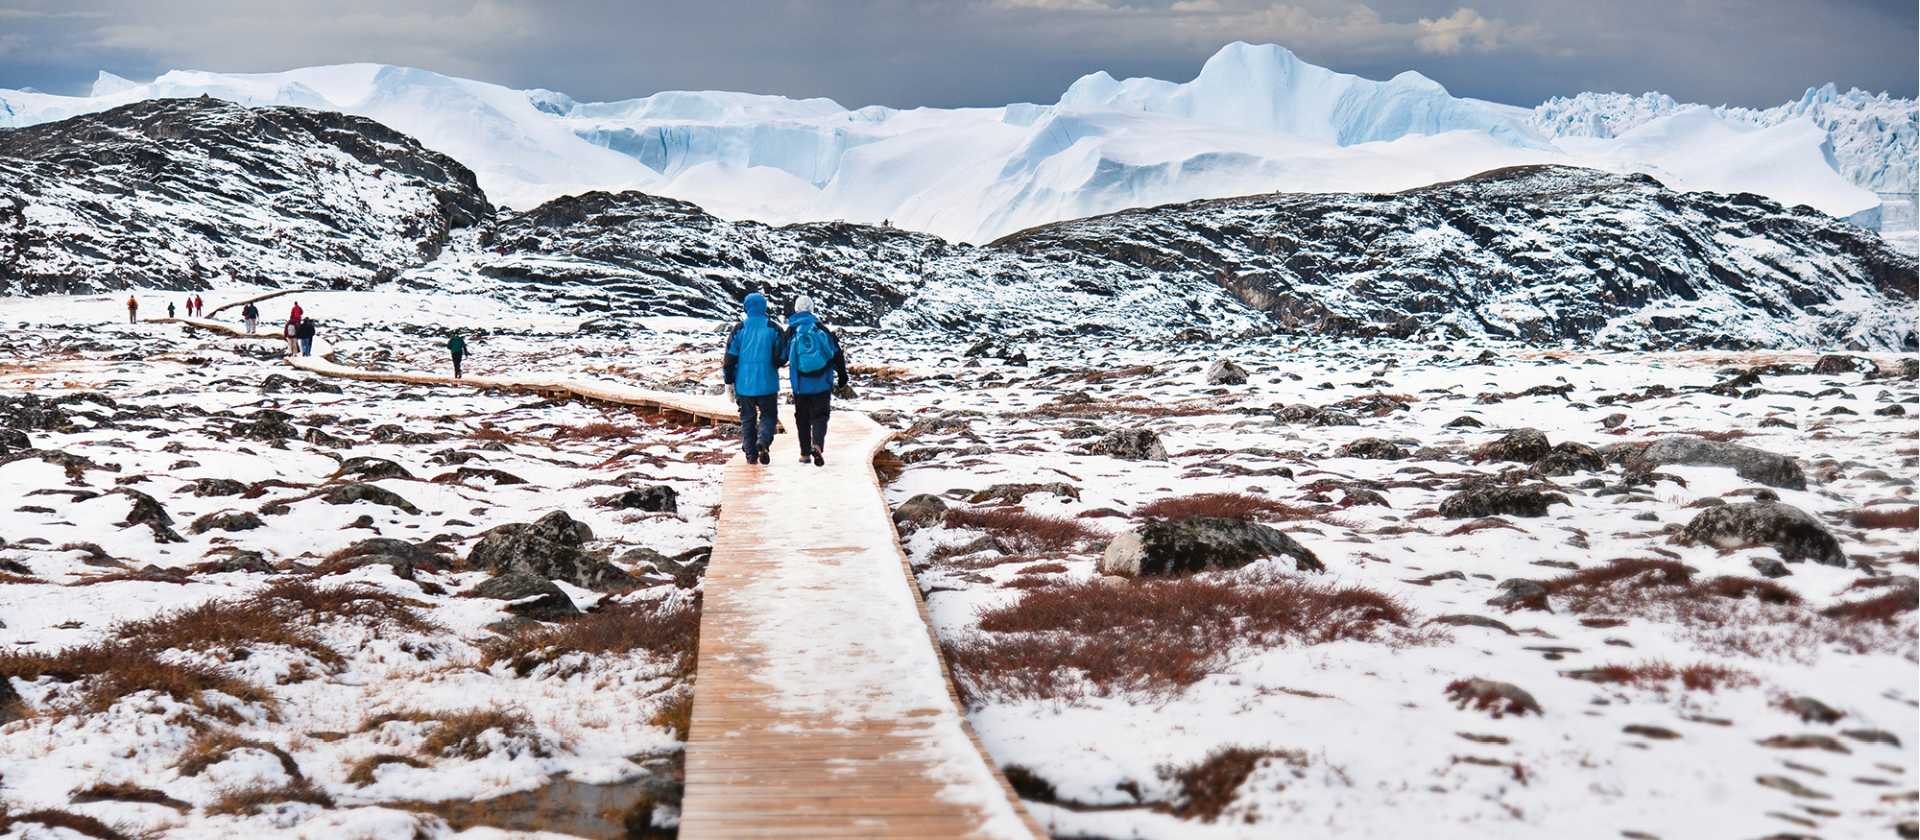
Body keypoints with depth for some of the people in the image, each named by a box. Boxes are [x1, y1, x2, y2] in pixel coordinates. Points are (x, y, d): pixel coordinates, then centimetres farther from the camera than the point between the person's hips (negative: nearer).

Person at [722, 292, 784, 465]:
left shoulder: (739, 329, -1)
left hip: (744, 384, 1)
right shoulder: (772, 328, -4)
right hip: (767, 384, -1)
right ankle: (763, 442, -16)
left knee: (747, 418, 12)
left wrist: (729, 382, 6)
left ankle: (751, 454, 9)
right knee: (768, 415, 10)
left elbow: (730, 357, -2)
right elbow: (781, 357, -3)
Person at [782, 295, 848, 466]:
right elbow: (837, 354, 2)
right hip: (823, 383, 0)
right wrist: (842, 375, 12)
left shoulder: (791, 332, -2)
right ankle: (817, 445, -22)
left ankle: (805, 453, 14)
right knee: (820, 416, 3)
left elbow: (781, 358, 3)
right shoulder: (823, 329, 1)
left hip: (800, 384, 0)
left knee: (802, 418, 12)